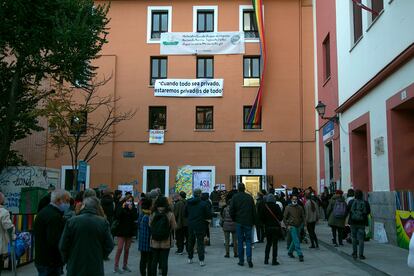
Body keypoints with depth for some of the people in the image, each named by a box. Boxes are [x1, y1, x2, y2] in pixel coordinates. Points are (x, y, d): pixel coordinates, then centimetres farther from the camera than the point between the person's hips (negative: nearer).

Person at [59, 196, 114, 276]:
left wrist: (67, 260, 12)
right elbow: (109, 246, -4)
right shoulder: (103, 223, -6)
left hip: (75, 269, -1)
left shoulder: (71, 221, -9)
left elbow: (63, 246, -5)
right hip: (96, 270, 1)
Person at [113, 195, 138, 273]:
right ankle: (116, 266, -2)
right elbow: (117, 216, -17)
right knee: (120, 248, -8)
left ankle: (125, 265, 20)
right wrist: (122, 208, -21)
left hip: (130, 230, 3)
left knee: (127, 249, 10)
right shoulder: (120, 207, -4)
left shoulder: (133, 208, 3)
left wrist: (131, 210, -16)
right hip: (121, 230, -3)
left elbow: (136, 218, -8)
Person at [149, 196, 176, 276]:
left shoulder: (153, 214, -6)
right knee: (164, 261, 7)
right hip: (166, 242, -1)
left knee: (154, 260, 12)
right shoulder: (170, 214, -10)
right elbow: (174, 227, -5)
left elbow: (149, 226, -1)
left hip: (154, 242, 2)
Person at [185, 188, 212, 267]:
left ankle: (190, 258, 26)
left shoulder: (188, 203, -1)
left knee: (191, 242, 17)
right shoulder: (203, 204, -14)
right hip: (200, 226, -4)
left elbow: (185, 214, 7)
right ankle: (201, 260, 0)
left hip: (190, 226, 4)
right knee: (200, 243, 2)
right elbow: (209, 215, -10)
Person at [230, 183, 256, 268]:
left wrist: (234, 219, 10)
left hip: (239, 222, 0)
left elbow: (231, 210, -4)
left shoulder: (235, 197, -2)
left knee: (240, 241, 7)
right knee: (248, 240, 5)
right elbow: (254, 210, 3)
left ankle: (241, 260, 10)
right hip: (248, 222, 0)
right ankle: (249, 258, -12)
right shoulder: (249, 197, 2)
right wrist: (253, 221, 10)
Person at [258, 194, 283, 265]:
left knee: (268, 243, 15)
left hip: (267, 227, 3)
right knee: (275, 244, 3)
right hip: (276, 227, -2)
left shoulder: (263, 207, -4)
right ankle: (274, 260, 2)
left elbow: (261, 217, -3)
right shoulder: (276, 206, -9)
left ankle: (266, 260, 16)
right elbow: (281, 217, -6)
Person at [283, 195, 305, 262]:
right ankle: (300, 255, -11)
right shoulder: (288, 207, -3)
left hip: (298, 226, 5)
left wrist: (301, 224, 2)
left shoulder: (300, 208, 7)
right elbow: (284, 217, -1)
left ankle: (290, 252, 31)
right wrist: (287, 225, -9)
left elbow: (303, 217, 15)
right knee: (296, 241, -11)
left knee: (294, 241, 13)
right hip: (291, 226, -5)